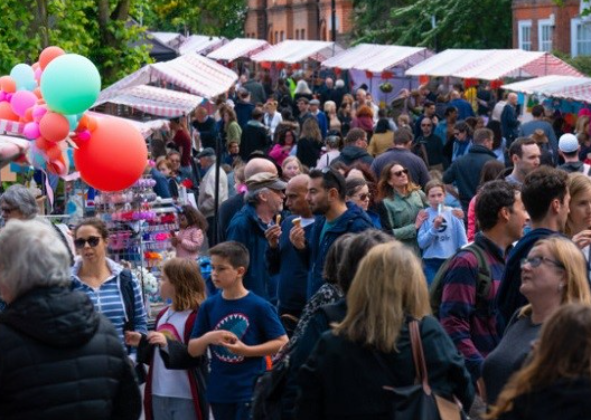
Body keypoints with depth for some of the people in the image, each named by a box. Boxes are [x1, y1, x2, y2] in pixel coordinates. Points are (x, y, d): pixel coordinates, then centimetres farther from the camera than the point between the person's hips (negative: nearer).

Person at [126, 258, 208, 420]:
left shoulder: (196, 317, -14)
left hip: (186, 397, -8)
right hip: (159, 394, 8)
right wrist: (141, 342, 5)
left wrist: (167, 344, -32)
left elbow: (195, 357, -21)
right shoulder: (163, 315, 12)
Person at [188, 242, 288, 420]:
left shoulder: (259, 306, -9)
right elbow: (193, 350, 6)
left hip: (251, 391, -4)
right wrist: (208, 338, -15)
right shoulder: (209, 306, 2)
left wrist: (246, 350, -17)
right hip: (219, 391, 5)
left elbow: (282, 343, -7)